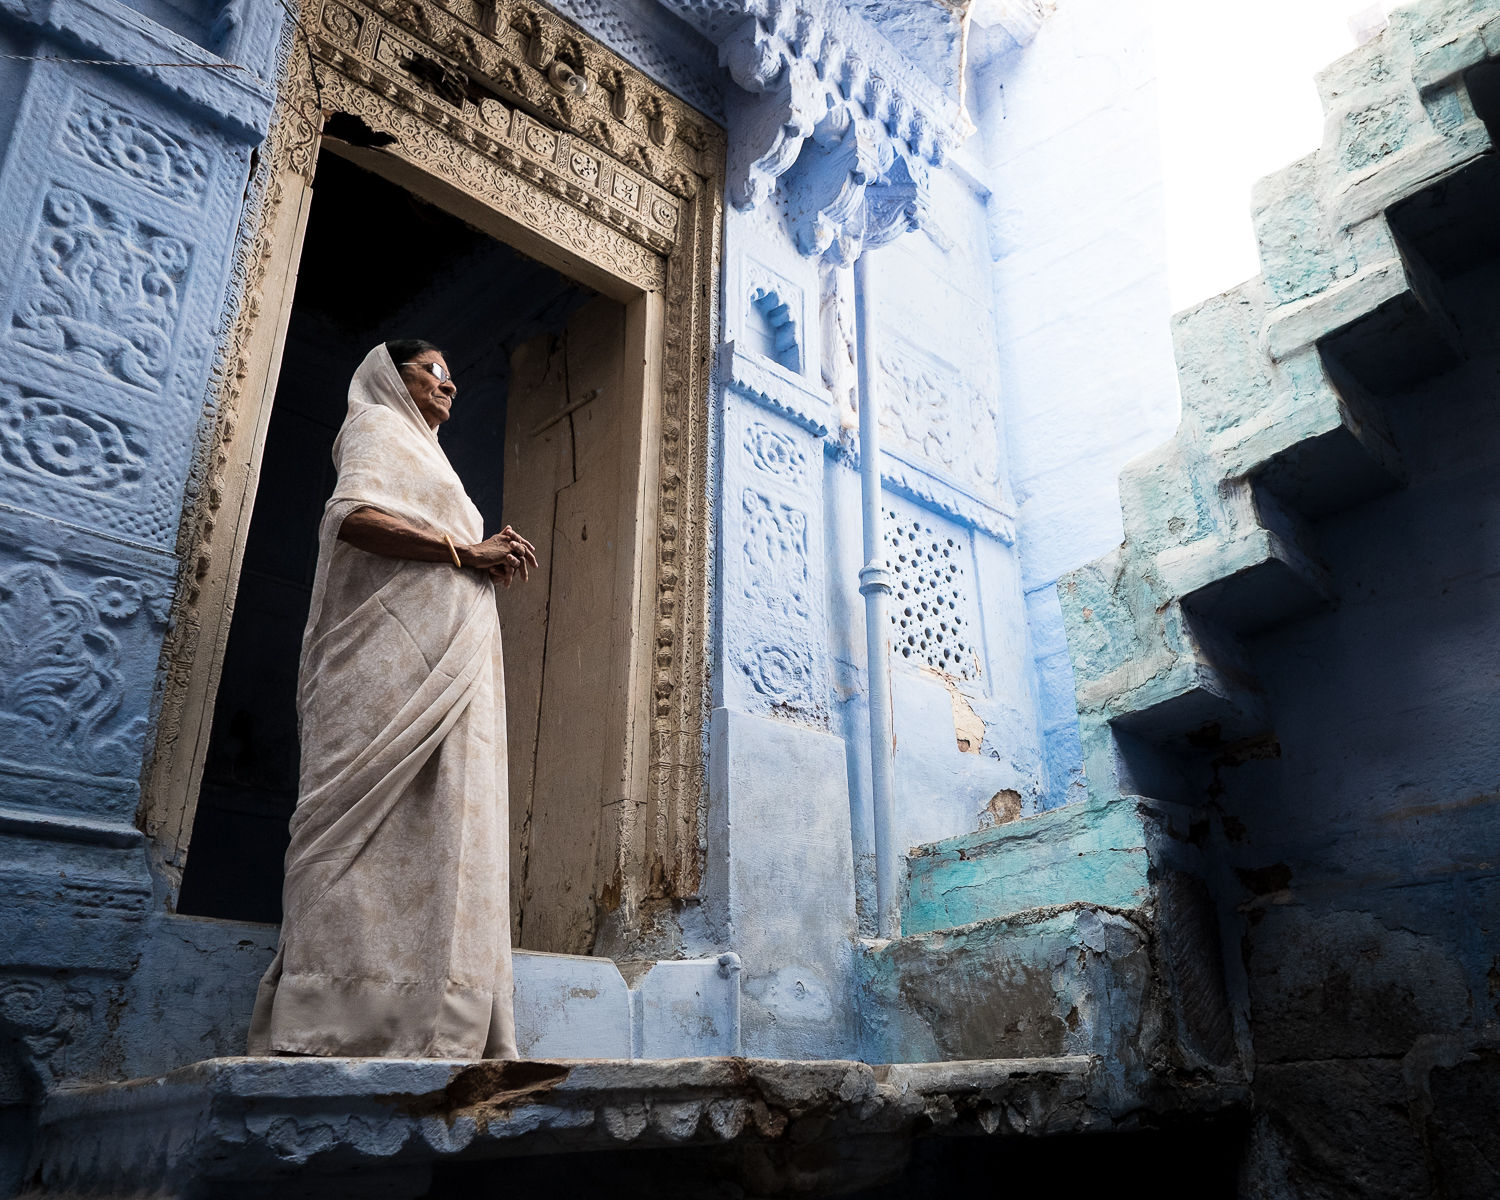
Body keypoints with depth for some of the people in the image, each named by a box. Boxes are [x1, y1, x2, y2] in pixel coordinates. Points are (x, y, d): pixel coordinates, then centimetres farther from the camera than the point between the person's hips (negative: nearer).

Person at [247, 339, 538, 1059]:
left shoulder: (419, 451, 36)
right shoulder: (378, 426, 10)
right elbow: (353, 516, -12)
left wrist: (490, 558, 13)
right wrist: (465, 550, -9)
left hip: (446, 663, 9)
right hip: (397, 652, -9)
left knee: (433, 827, -3)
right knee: (381, 821, -17)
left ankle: (438, 1025, -7)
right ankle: (326, 1023, -19)